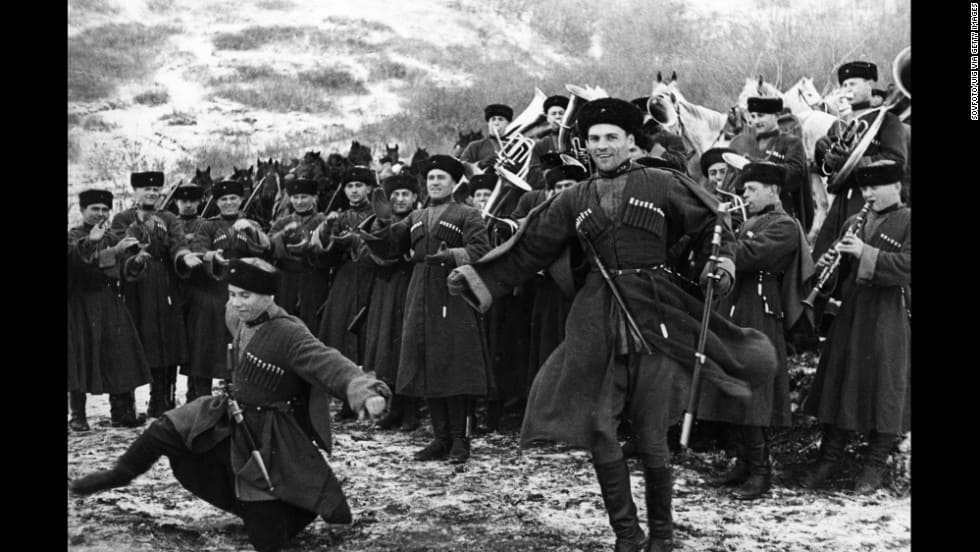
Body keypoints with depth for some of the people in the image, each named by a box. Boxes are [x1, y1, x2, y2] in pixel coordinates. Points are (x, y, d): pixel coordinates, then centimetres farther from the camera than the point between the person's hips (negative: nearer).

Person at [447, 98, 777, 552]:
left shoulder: (662, 185, 3)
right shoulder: (575, 199, 12)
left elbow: (710, 224, 6)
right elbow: (529, 250, 14)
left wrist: (721, 262, -14)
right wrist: (476, 279, 9)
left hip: (654, 316, -3)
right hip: (597, 321, 3)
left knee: (651, 436, 0)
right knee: (598, 429, -1)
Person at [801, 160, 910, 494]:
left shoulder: (907, 222, -2)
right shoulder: (854, 223, 16)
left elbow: (906, 266, -16)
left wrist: (866, 253, -24)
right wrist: (826, 265, -2)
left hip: (889, 319, -5)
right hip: (851, 314, 6)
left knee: (885, 389, -1)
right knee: (839, 383, 7)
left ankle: (875, 467, 9)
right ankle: (829, 459, 16)